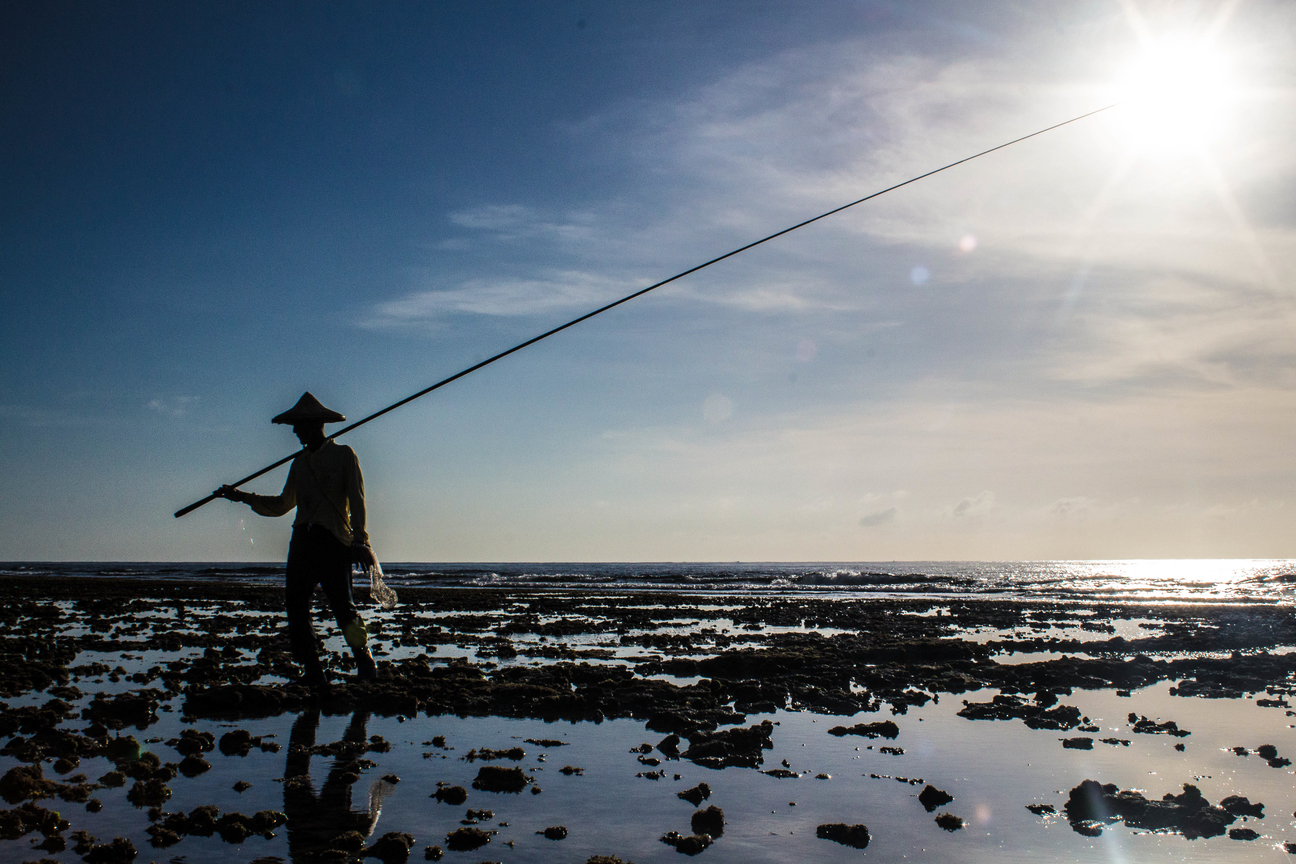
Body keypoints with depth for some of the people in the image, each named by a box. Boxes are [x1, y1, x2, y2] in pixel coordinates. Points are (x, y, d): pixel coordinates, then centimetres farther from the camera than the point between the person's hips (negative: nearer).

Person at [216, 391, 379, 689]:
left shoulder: (344, 455, 4)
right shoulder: (300, 462, 22)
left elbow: (357, 500, -5)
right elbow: (282, 504, 28)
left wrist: (359, 539, -16)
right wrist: (244, 497, 20)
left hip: (334, 542, -6)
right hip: (302, 540, 6)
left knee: (343, 608, -9)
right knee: (296, 607, -3)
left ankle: (364, 659, 16)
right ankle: (314, 677, 3)